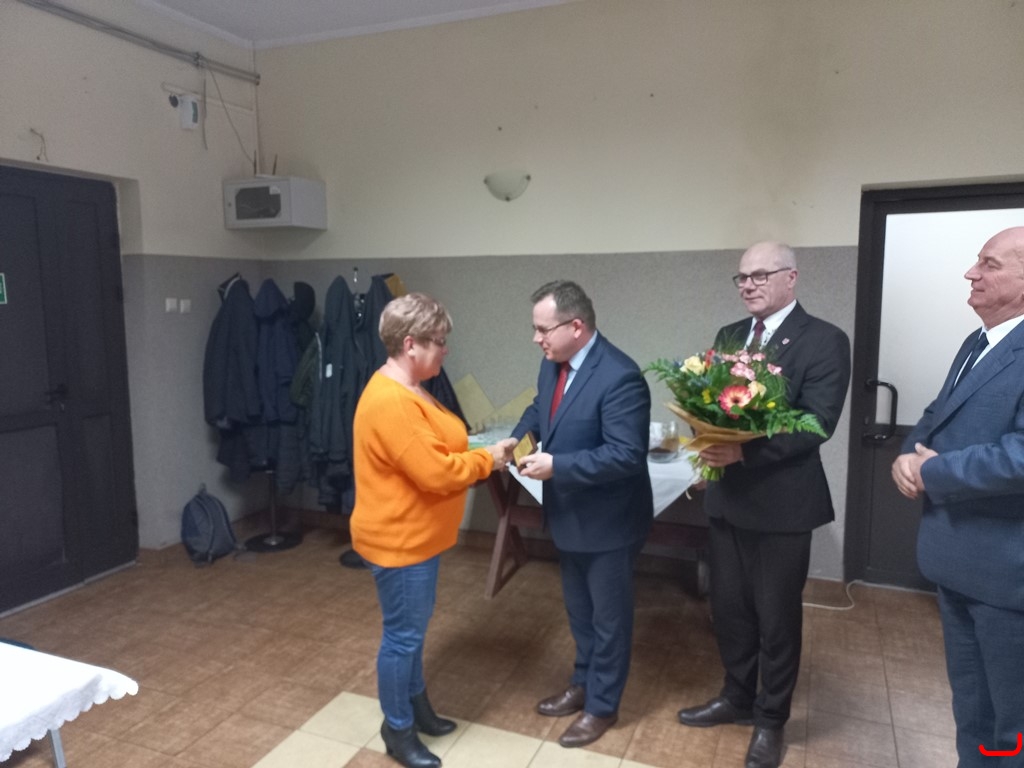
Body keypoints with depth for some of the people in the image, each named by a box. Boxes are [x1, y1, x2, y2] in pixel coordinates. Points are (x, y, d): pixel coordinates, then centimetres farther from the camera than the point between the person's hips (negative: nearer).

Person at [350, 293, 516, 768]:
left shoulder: (405, 390, 7)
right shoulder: (390, 402, -27)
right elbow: (435, 473, -28)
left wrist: (480, 457, 3)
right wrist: (487, 459, -15)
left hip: (418, 536, 10)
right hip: (399, 541, -10)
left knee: (414, 629, 23)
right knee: (402, 635, 7)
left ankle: (416, 703, 40)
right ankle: (397, 728, 26)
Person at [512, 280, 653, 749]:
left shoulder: (620, 377, -28)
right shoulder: (553, 364, -1)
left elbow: (626, 455, -30)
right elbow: (539, 409, 15)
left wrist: (556, 465, -30)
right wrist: (518, 438, -5)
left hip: (608, 520, -8)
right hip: (568, 514, 8)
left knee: (608, 617, 13)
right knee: (579, 610, 25)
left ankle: (602, 706, 33)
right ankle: (583, 684, 45)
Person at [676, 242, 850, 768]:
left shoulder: (824, 340, -11)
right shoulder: (728, 335, 10)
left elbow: (818, 423, -20)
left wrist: (745, 450, -28)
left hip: (782, 500, -6)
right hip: (726, 496, 6)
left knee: (777, 617, 11)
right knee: (728, 607, 18)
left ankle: (770, 719, 32)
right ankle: (737, 697, 40)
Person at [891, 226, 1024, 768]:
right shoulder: (976, 344, 10)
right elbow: (938, 418, 14)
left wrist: (931, 474, -18)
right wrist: (910, 456, -7)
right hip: (958, 558, 9)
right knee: (970, 703, 26)